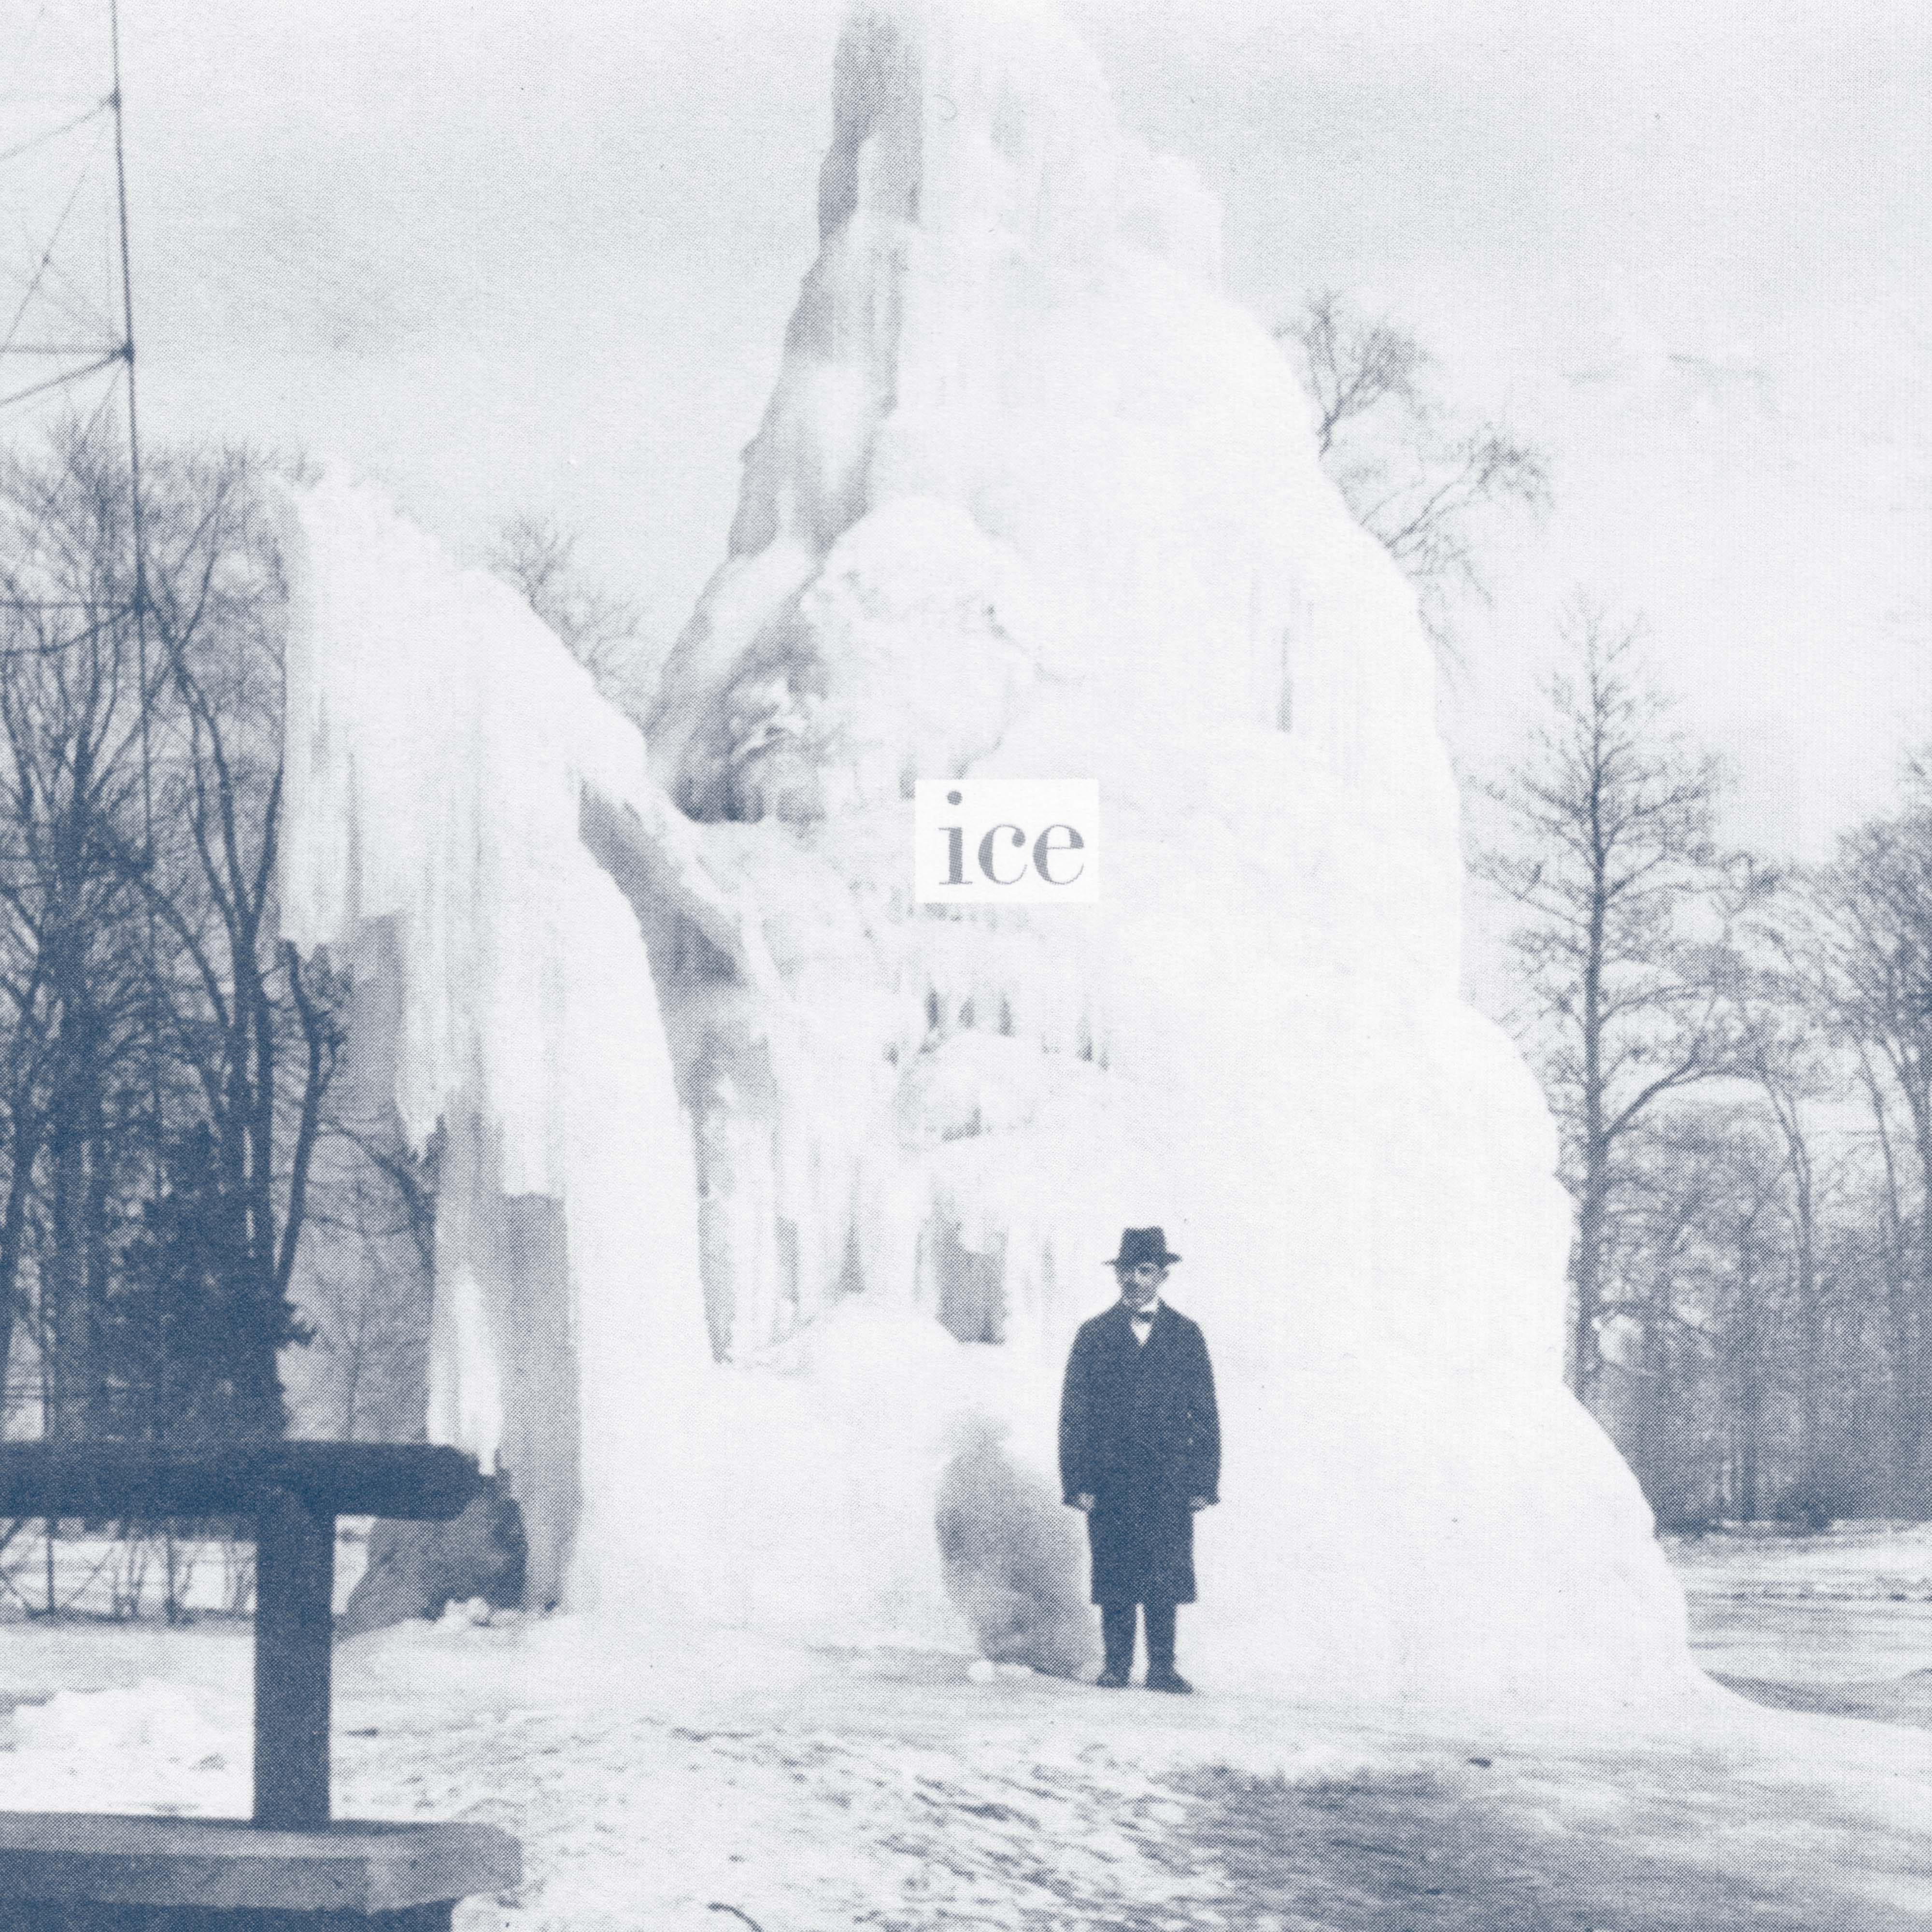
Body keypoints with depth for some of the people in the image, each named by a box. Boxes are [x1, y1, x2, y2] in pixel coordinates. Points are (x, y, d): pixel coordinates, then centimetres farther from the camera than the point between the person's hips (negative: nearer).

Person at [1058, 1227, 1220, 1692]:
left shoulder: (1185, 1335, 10)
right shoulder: (1094, 1335, 8)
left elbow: (1205, 1414, 9)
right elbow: (1074, 1413, 6)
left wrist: (1204, 1482, 1)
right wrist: (1077, 1481, -4)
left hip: (1168, 1479, 0)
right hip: (1110, 1479, 0)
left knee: (1166, 1578, -6)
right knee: (1113, 1581, 0)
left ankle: (1162, 1667, 0)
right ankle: (1116, 1666, 7)